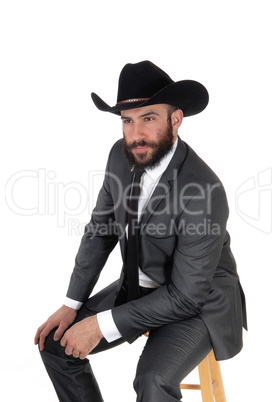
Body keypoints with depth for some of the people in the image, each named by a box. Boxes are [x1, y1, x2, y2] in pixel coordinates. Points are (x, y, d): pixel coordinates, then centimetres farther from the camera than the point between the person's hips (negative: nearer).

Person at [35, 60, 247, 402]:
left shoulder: (204, 191, -30)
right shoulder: (121, 156, -9)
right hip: (138, 286, 7)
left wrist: (102, 325, -23)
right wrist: (72, 304, -3)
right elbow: (100, 231, 2)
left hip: (199, 300, -6)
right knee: (54, 342, 1)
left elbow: (187, 295, -25)